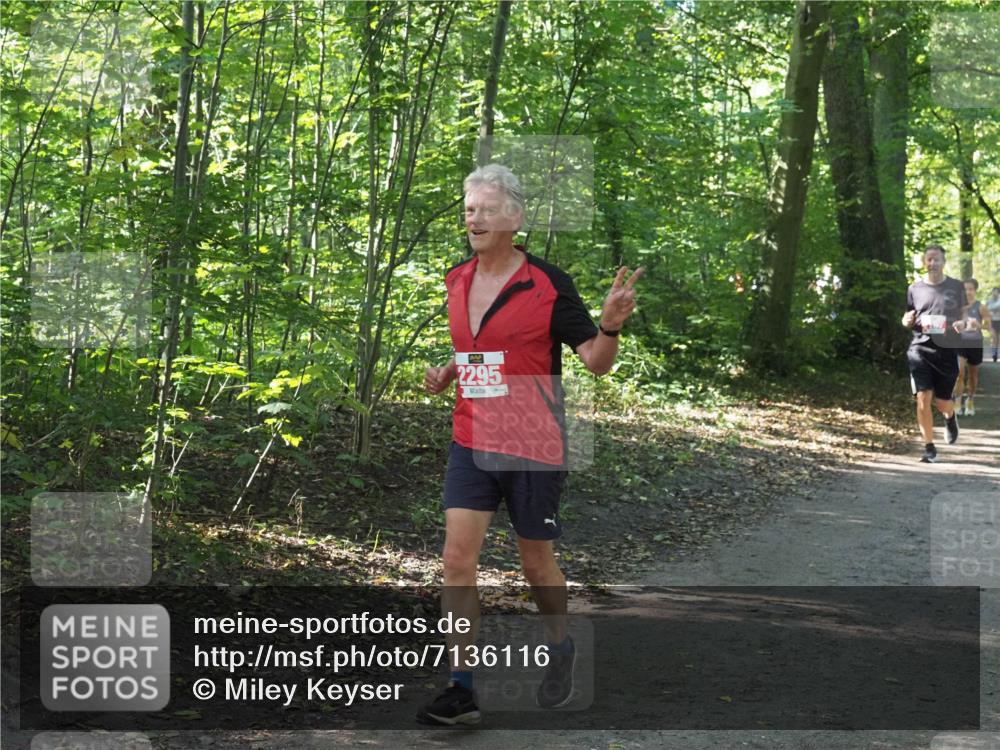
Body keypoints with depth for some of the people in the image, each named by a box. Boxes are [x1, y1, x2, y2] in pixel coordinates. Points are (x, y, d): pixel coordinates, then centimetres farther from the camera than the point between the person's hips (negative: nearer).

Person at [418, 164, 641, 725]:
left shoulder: (549, 283, -11)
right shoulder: (456, 281, 6)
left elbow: (596, 362, -10)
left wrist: (611, 325, -30)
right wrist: (446, 374, 3)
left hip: (535, 447, -4)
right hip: (471, 442, 4)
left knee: (537, 562, 11)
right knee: (458, 558, -7)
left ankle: (562, 651, 39)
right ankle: (462, 690, -2)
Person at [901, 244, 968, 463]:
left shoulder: (956, 287, 5)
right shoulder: (915, 288, 8)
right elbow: (907, 320, 16)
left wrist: (963, 323, -13)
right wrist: (907, 320, -8)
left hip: (948, 350, 0)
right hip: (920, 348, 0)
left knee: (942, 402, 5)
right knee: (923, 398, -11)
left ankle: (950, 417, 44)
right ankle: (929, 448, -1)